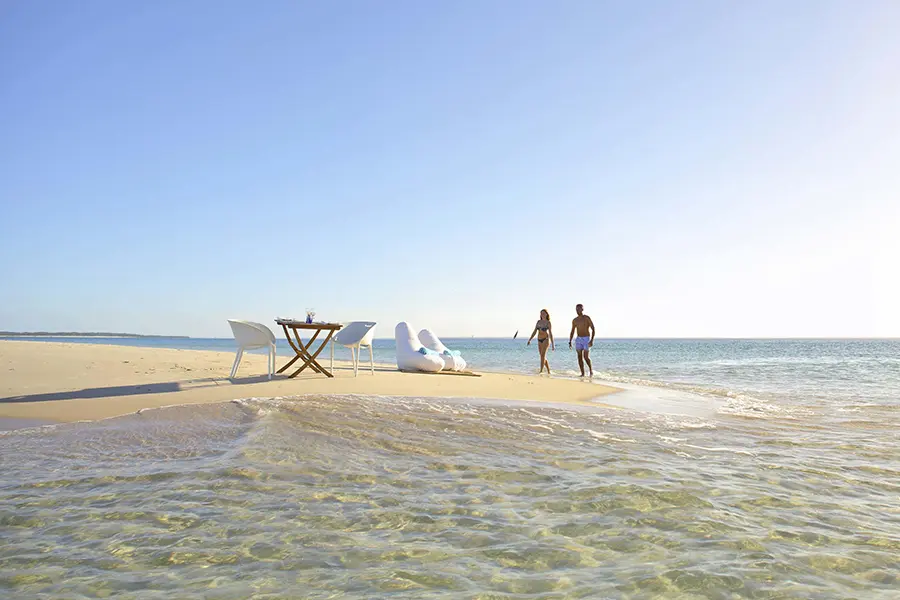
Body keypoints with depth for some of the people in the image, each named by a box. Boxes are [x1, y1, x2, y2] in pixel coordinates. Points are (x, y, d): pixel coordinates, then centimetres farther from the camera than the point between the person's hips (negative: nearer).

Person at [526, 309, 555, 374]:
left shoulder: (548, 323, -6)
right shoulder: (538, 321, 8)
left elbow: (550, 333, -9)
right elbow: (534, 332, 11)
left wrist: (553, 344, -11)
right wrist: (530, 340, 5)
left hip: (546, 339, -6)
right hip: (539, 340, 6)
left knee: (542, 355, -18)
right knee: (543, 357, 8)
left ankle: (541, 370, -23)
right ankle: (549, 371, 19)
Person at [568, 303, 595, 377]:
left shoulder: (587, 318, -7)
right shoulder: (574, 320, 8)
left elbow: (593, 329, -10)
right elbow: (572, 332, 14)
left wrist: (592, 340, -19)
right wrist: (570, 341, 4)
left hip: (586, 339, -5)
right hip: (578, 339, 5)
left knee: (586, 357, -10)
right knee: (580, 357, -1)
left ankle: (591, 369, 14)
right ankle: (582, 373, 3)